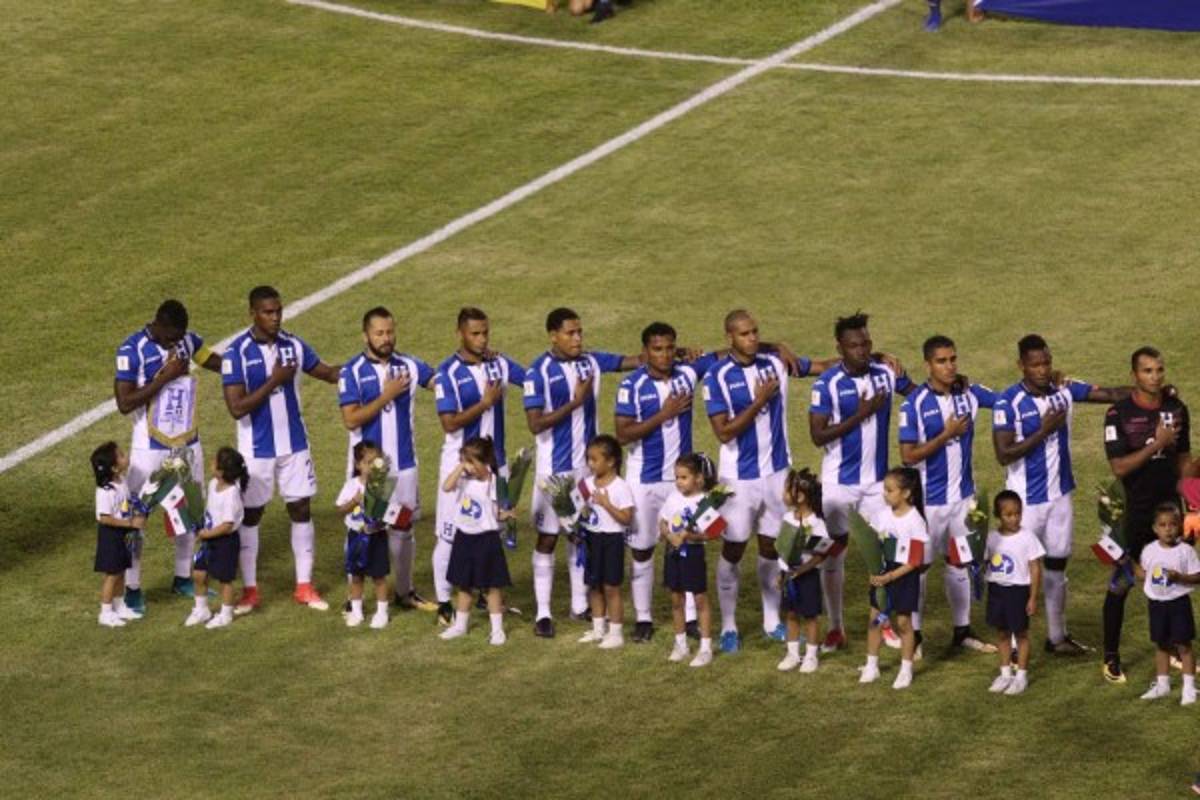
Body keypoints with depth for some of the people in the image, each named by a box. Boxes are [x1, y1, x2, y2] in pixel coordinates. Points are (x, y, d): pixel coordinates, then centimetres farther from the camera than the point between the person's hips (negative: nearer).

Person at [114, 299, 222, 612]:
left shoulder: (188, 340, -1)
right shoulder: (132, 350, -18)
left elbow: (217, 363, 13)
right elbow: (124, 403, -21)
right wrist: (165, 377, -24)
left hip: (188, 445, 6)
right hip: (150, 449, -6)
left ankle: (183, 578, 27)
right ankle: (132, 588, 7)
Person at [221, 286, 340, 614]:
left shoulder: (293, 345, -2)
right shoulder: (237, 353, -16)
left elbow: (328, 373, 9)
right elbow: (236, 408, -21)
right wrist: (274, 381, -23)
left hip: (294, 445, 4)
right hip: (256, 450, -4)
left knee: (301, 510, 8)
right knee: (250, 516, 6)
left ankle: (305, 586, 17)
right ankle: (249, 590, 16)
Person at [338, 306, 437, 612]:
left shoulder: (409, 365, 1)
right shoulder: (352, 372, -10)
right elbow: (350, 419, -16)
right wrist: (386, 396, -19)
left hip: (403, 463, 4)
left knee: (403, 529, 12)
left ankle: (405, 592, 25)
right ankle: (354, 597, 12)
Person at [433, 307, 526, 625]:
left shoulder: (499, 365, 3)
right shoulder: (449, 372, -12)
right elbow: (449, 423, -17)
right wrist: (485, 403, -19)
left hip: (495, 461, 5)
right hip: (459, 464, -5)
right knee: (450, 535, 1)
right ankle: (444, 602, 10)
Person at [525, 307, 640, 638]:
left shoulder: (591, 361, 1)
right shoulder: (539, 372, -13)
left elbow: (636, 361, -1)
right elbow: (535, 424, -17)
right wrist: (575, 402, -20)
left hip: (588, 465, 5)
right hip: (554, 468, -5)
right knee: (547, 537, 2)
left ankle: (580, 604, 22)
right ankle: (543, 612, 6)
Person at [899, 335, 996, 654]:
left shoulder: (969, 394, -2)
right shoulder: (915, 405, -15)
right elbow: (908, 456, -16)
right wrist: (946, 434, -21)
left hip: (963, 495, 5)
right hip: (928, 499, -5)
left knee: (960, 564, 15)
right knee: (919, 566, 5)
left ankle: (963, 630, 26)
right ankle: (914, 635, 16)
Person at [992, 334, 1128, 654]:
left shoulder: (1065, 390, -2)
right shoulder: (1008, 402, -16)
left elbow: (1110, 394, -4)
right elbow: (1004, 454, -18)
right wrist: (1043, 431, -21)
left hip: (1060, 495, 5)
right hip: (1026, 500, -5)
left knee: (1057, 567, 15)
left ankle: (1057, 636, 26)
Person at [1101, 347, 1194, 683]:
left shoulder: (1176, 409, 3)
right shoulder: (1120, 414, -12)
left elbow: (1184, 460, 11)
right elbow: (1118, 467, -16)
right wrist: (1156, 444, -21)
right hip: (1135, 513, -4)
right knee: (1120, 585, 2)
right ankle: (1111, 657, 11)